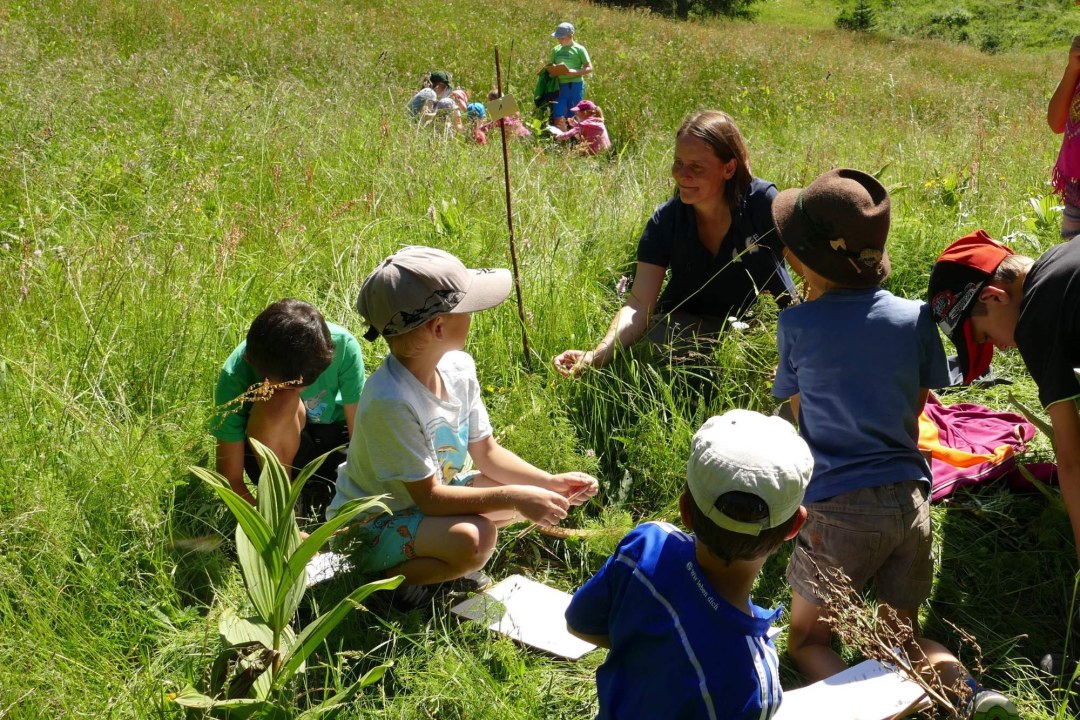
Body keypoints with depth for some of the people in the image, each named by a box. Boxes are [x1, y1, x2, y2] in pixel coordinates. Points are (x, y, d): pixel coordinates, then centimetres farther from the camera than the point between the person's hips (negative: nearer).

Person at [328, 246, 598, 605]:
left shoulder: (459, 368, -10)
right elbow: (429, 497, -28)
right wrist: (512, 497, -29)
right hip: (372, 522, -8)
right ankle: (382, 575, -7)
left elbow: (487, 452, -1)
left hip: (431, 492, 8)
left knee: (532, 493, -2)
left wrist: (550, 482, -14)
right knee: (472, 539, -33)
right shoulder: (390, 402, -34)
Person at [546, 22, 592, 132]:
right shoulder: (556, 50, 14)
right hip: (560, 86, 4)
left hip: (575, 85, -3)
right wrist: (550, 70, -2)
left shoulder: (579, 49, 1)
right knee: (558, 118, -6)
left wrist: (574, 72, -17)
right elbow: (552, 67, 22)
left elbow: (589, 68, -2)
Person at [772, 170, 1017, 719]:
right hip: (908, 497, 4)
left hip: (836, 507, -3)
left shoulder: (796, 325, -9)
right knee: (903, 636, 20)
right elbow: (917, 407, 11)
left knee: (807, 641, 14)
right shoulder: (916, 317, -1)